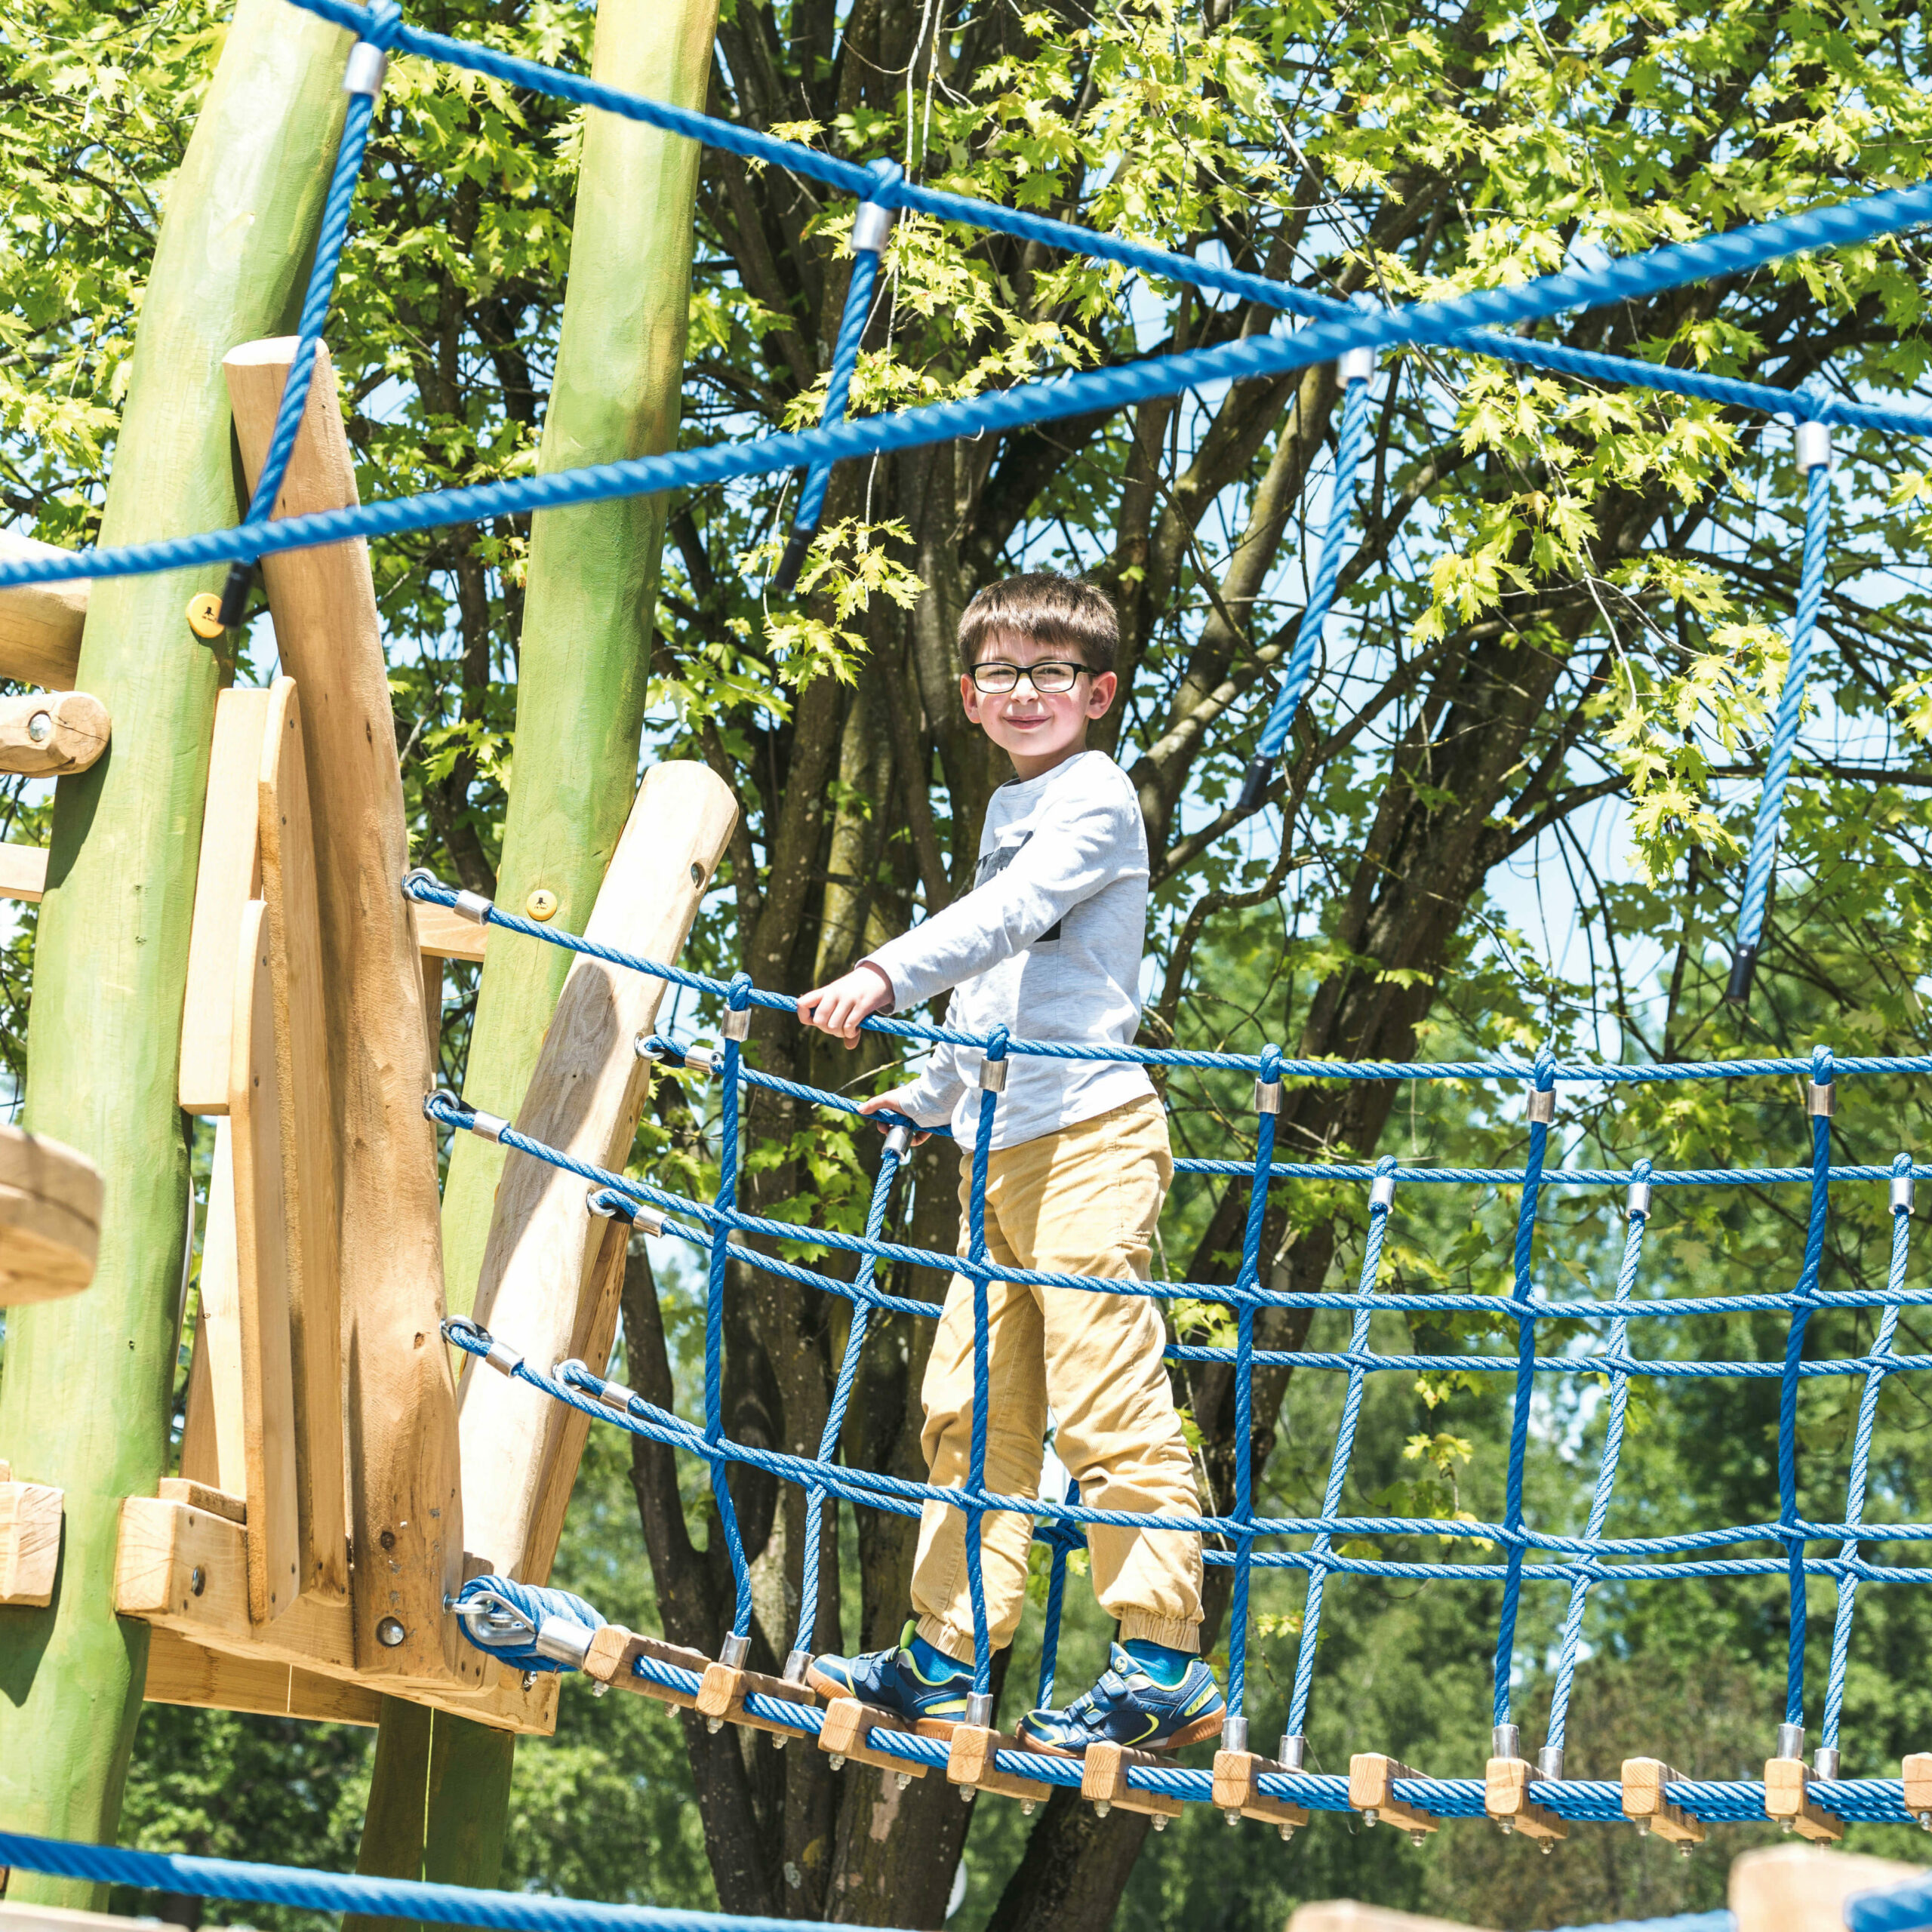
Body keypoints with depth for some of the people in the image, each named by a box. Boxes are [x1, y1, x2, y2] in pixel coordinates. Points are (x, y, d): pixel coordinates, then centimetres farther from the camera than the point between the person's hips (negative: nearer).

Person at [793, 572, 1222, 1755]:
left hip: (1090, 1136, -9)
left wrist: (887, 975, -34)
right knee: (971, 1406, 9)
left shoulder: (1095, 796, -5)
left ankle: (1167, 1667, -11)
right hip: (1002, 1149, 9)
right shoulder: (1011, 811, 23)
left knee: (1110, 1407, -12)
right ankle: (946, 1657, 14)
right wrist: (928, 1098, 38)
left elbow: (1006, 918, -22)